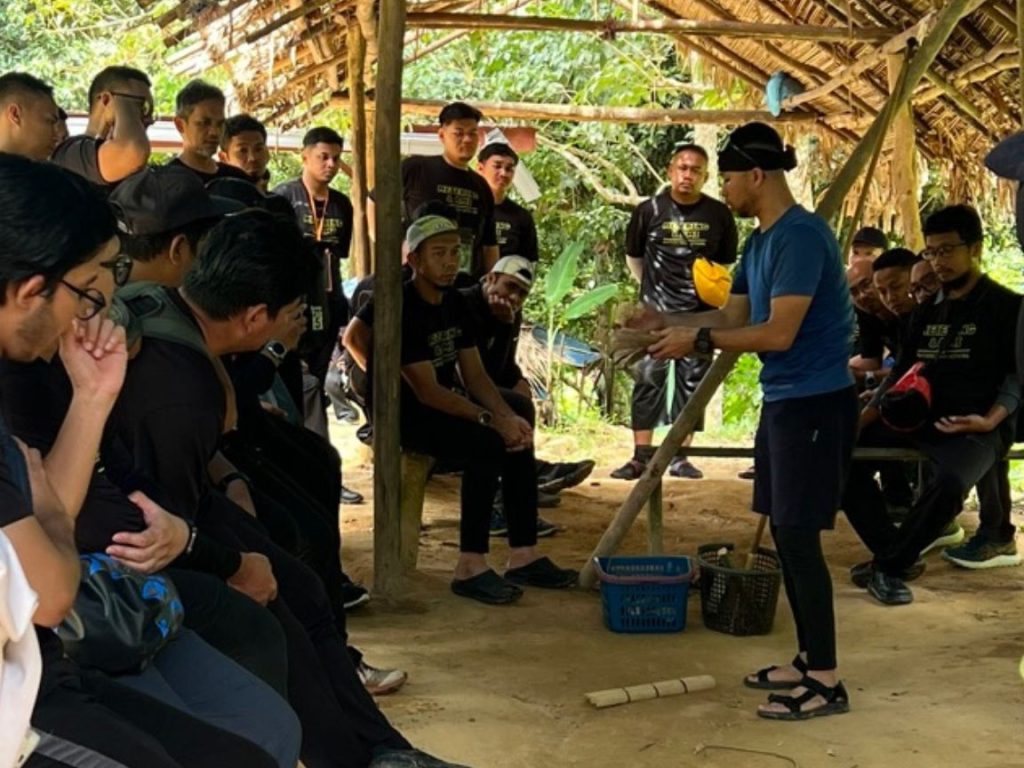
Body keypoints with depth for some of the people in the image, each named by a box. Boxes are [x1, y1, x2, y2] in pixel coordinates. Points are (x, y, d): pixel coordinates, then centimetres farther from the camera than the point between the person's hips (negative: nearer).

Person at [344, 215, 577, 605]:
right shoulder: (400, 307, -19)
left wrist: (509, 416, -12)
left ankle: (523, 556, 0)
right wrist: (492, 419, -25)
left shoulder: (455, 303, 7)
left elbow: (475, 376, 5)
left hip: (442, 406, 9)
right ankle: (470, 566, -24)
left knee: (517, 437, -4)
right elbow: (426, 390, -24)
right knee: (487, 444, -27)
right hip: (403, 413, -9)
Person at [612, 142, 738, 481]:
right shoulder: (649, 210, -4)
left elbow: (725, 262, 11)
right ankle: (641, 456, 1)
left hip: (700, 313, 1)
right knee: (648, 380, -3)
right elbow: (633, 257, 11)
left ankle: (680, 456, 13)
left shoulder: (719, 215, -3)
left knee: (692, 383, 5)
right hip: (656, 312, -1)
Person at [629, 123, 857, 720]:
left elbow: (778, 333, -24)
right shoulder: (759, 241, 13)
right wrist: (666, 320, 8)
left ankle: (827, 681, 0)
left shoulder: (801, 235, -18)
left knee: (800, 536, -8)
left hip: (814, 401, -10)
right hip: (782, 399, 10)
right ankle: (809, 660, 22)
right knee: (785, 533, 13)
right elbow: (734, 316, 18)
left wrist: (699, 340, -18)